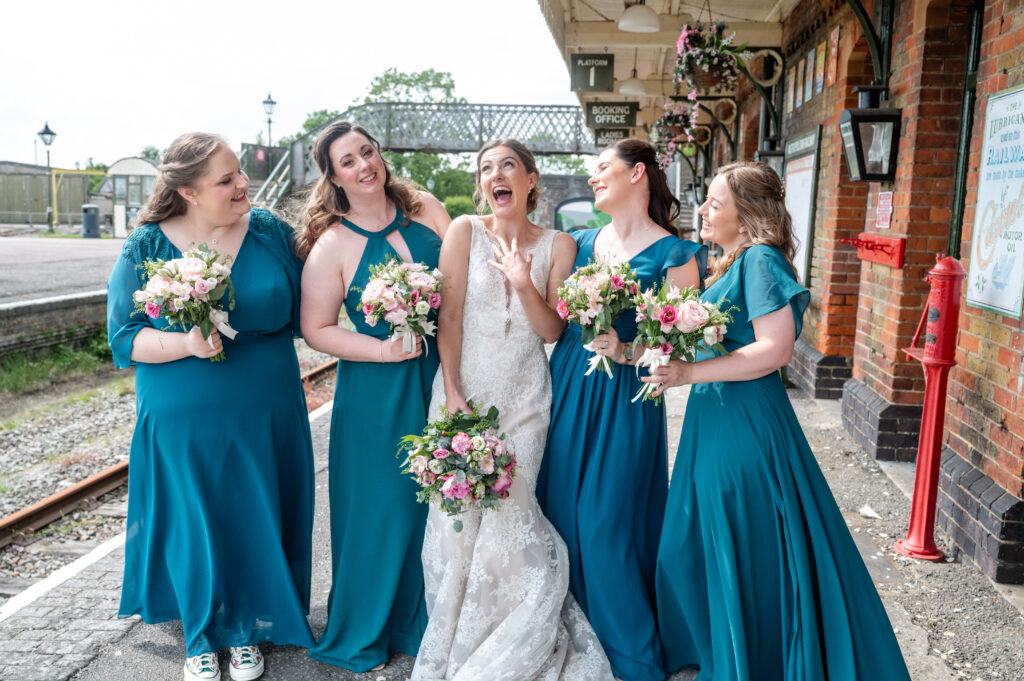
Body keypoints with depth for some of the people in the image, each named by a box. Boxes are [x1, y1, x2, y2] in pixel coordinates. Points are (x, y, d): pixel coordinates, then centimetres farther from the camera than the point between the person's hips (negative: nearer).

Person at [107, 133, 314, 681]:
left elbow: (301, 308, 7)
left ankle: (248, 631, 35)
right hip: (184, 425, -1)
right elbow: (125, 337, -7)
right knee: (194, 527, 10)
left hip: (265, 420, 2)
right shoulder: (146, 248, -6)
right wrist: (186, 345, -22)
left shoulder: (271, 232, -2)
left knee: (257, 524, 11)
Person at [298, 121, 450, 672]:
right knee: (380, 508, 5)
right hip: (376, 394, -4)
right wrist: (383, 350, -18)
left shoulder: (427, 210, 2)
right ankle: (362, 634, 29)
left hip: (440, 377, 4)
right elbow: (316, 330, -8)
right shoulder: (332, 245, -10)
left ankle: (421, 622, 37)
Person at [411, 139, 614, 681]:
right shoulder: (465, 230, 0)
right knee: (458, 517, -1)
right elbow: (449, 316, -4)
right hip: (464, 387, 0)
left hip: (524, 396, 0)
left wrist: (524, 284, -16)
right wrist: (452, 393, -9)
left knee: (509, 510, -4)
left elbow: (552, 332, 1)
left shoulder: (557, 246, 3)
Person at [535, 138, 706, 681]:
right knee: (560, 512, 10)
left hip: (624, 397, -6)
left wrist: (624, 351, -22)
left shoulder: (673, 255, -6)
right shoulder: (582, 242, 11)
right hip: (567, 387, 6)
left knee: (606, 525, -3)